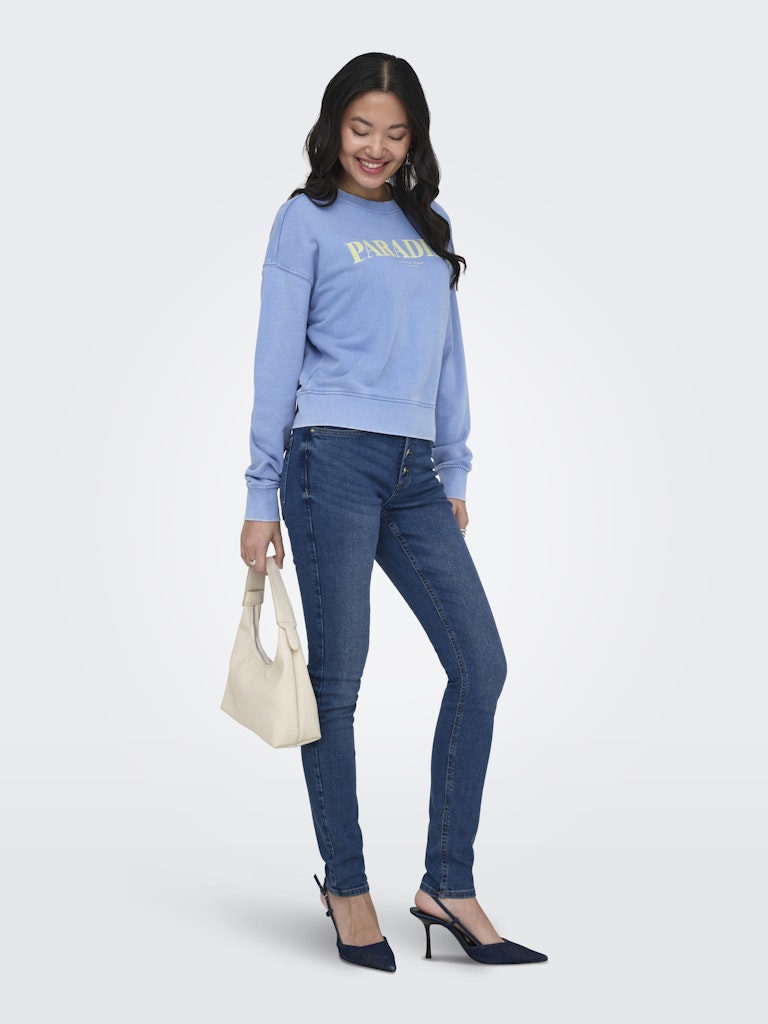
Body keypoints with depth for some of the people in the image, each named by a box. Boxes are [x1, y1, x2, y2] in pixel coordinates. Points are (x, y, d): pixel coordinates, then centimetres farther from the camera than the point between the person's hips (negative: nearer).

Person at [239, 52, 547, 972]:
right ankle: (345, 886, 12)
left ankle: (448, 886, 6)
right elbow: (277, 360, 0)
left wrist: (455, 474, 15)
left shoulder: (427, 229, 20)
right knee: (338, 678, -2)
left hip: (416, 473, 5)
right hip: (334, 457, -5)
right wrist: (262, 497, -4)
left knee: (480, 663, -3)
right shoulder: (308, 220, 5)